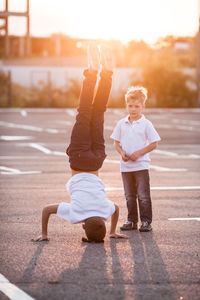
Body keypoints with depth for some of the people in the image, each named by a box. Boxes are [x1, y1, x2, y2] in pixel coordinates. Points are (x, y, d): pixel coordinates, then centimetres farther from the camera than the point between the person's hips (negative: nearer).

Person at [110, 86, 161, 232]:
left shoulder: (146, 124, -5)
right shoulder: (121, 124, 5)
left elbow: (154, 143, -5)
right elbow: (116, 142, 11)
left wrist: (138, 153, -13)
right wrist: (122, 152, -8)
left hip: (141, 165, -4)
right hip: (125, 166, 4)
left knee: (143, 195, -3)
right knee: (129, 196, 10)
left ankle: (146, 221, 5)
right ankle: (132, 220, 19)